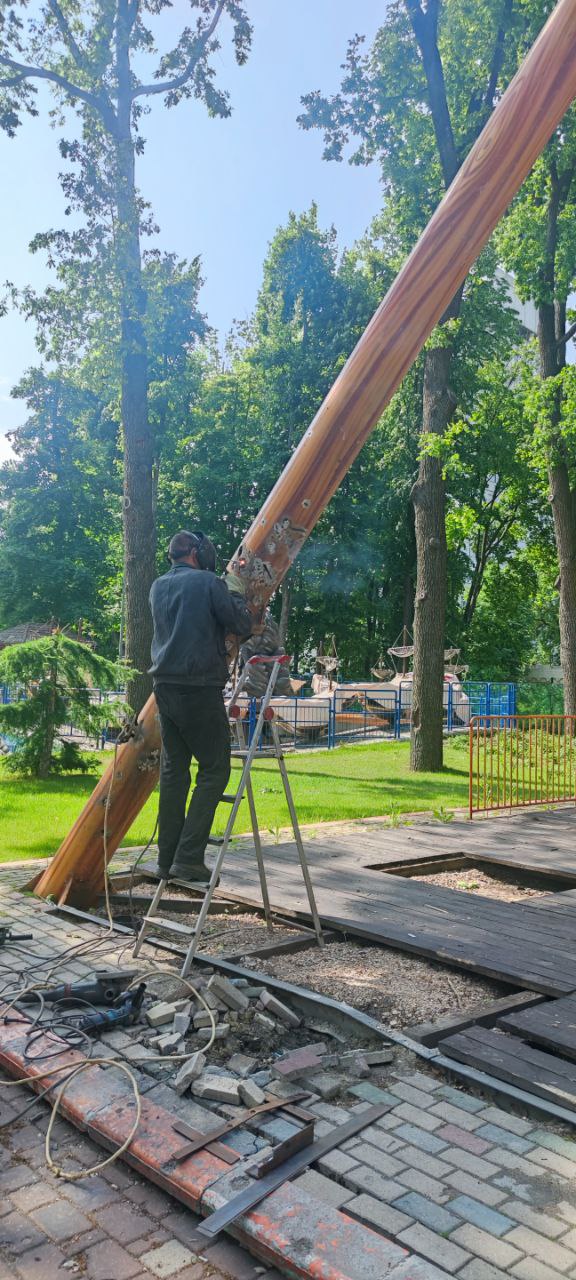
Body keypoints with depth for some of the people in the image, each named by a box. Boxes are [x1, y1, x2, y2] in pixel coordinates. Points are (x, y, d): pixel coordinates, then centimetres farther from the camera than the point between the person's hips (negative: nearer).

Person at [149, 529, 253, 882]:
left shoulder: (158, 587, 13)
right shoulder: (208, 582, -7)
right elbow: (243, 625, -6)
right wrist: (236, 592, 10)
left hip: (165, 687, 7)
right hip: (200, 688, -7)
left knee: (173, 770, 12)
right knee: (215, 770, 1)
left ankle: (167, 859, 14)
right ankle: (189, 858, -5)